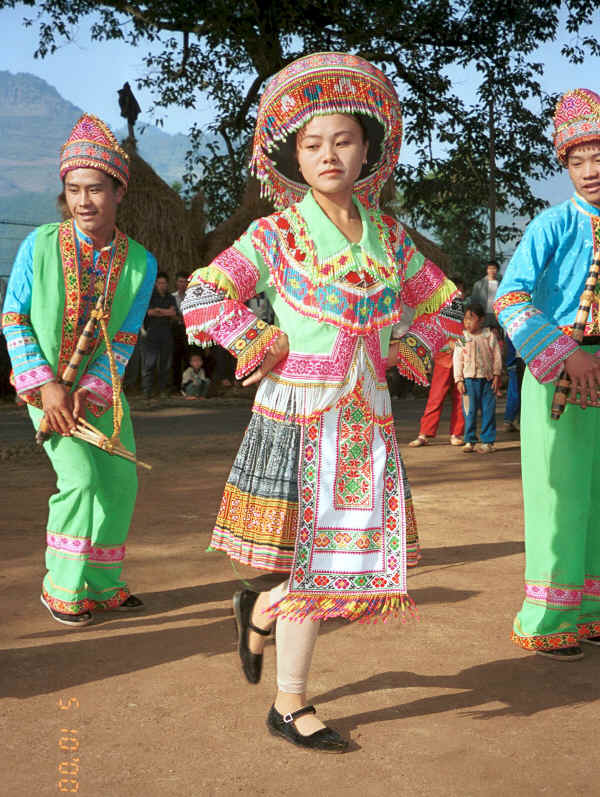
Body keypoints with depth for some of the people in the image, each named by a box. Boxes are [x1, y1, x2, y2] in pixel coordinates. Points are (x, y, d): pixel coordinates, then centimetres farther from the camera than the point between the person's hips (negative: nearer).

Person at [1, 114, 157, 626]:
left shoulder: (140, 263, -9)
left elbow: (125, 337, -7)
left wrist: (92, 390, -18)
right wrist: (46, 385, -19)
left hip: (101, 385, 4)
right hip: (44, 380, -4)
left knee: (120, 482, 5)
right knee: (80, 477, -16)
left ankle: (102, 585, 23)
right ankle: (62, 588, 2)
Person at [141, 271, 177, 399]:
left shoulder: (170, 298, 14)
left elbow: (174, 315, -1)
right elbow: (149, 312, -12)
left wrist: (158, 310, -9)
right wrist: (167, 312, -8)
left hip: (166, 334, 4)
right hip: (151, 334, -4)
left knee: (165, 362, 5)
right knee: (149, 362, -9)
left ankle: (163, 389, 14)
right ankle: (147, 390, -7)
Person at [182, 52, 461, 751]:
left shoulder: (388, 236, 9)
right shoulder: (276, 235, -2)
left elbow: (441, 307, 21)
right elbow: (202, 297, -2)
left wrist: (411, 350, 5)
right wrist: (263, 344, -9)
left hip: (367, 420, 5)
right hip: (299, 416, -4)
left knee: (361, 560, 5)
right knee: (314, 565, 0)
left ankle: (260, 612, 34)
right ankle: (289, 706, 18)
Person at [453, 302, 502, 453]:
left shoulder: (489, 336, 3)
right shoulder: (462, 339, 4)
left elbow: (497, 356, 5)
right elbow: (457, 360, 3)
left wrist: (496, 376, 0)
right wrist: (459, 380, -2)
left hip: (488, 379, 0)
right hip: (469, 379, 0)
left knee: (488, 411, 3)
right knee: (469, 411, 2)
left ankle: (488, 441, 10)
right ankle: (469, 441, 12)